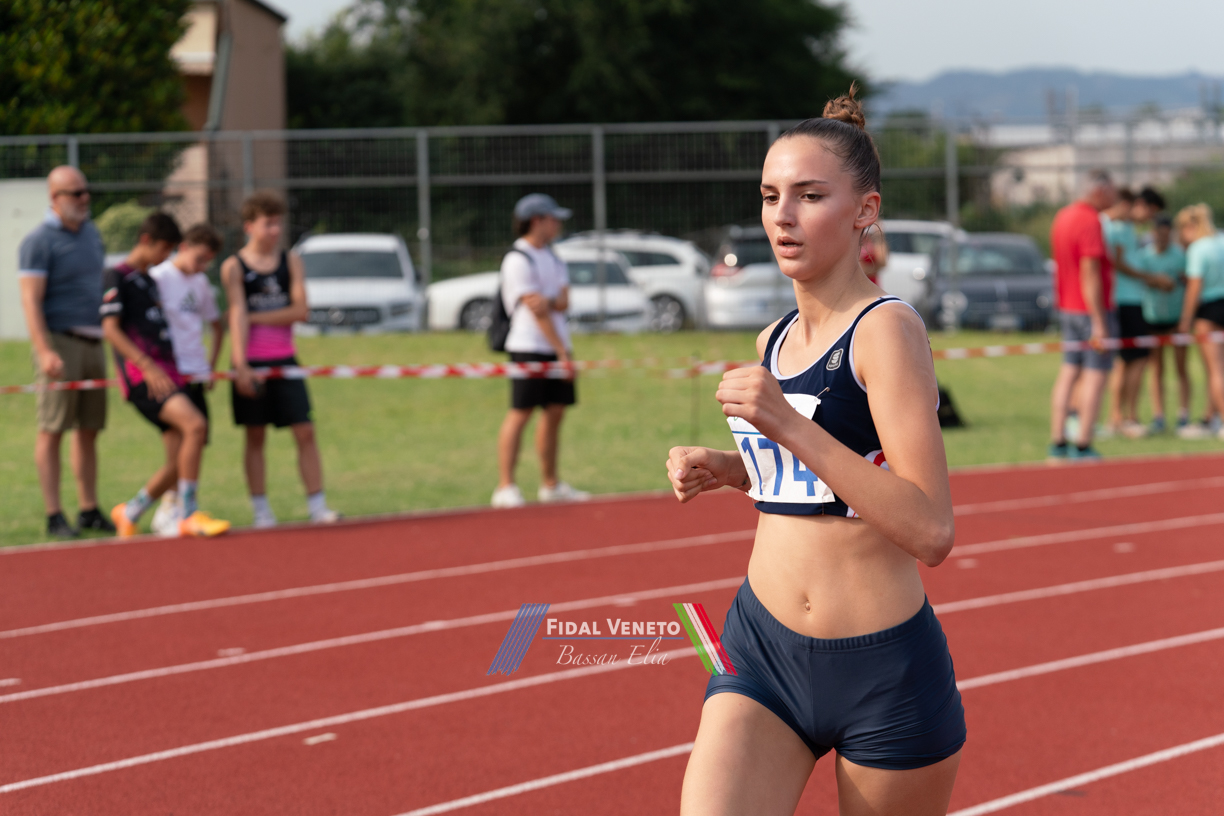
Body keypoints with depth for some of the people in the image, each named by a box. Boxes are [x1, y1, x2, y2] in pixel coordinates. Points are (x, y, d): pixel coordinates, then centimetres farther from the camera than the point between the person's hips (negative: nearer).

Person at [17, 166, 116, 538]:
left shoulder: (91, 233, 15)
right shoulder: (39, 241, -8)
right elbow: (30, 301, -14)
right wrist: (45, 352, -23)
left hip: (93, 342, 7)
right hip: (59, 340, -7)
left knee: (88, 431, 9)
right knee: (52, 430, -6)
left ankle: (89, 510, 14)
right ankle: (54, 515, -5)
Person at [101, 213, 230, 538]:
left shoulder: (149, 282, 23)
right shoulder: (117, 278, -3)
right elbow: (110, 329, -12)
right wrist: (149, 367, -20)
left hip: (164, 374, 9)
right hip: (140, 376, -9)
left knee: (179, 462, 2)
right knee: (195, 425, -27)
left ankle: (129, 514, 21)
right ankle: (189, 515, -23)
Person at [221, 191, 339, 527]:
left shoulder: (291, 261, 5)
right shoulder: (234, 267, -2)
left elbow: (301, 310, -4)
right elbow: (237, 316, -11)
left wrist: (256, 317, -10)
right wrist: (241, 366, -19)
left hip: (285, 361, 2)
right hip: (252, 363, -2)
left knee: (305, 432, -3)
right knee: (255, 436, 3)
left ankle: (317, 506, 0)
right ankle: (261, 510, 9)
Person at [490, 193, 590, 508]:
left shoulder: (552, 258, 16)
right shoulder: (518, 260, -11)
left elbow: (563, 303, 4)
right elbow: (537, 312, -15)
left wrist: (548, 301, -20)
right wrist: (562, 352, -17)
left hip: (557, 347, 8)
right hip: (529, 347, -8)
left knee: (555, 412, 9)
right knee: (520, 412, -10)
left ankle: (550, 485, 15)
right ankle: (505, 488, -11)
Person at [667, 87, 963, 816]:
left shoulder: (887, 330, -13)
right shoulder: (774, 343, 10)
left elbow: (930, 530, -22)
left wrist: (789, 428, -26)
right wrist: (728, 468, 9)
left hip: (885, 673, -6)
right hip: (761, 650, 6)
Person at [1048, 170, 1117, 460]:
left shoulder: (1063, 216, 11)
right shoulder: (1090, 222, -18)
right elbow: (1089, 274, -22)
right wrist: (1099, 324, -21)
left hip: (1068, 308, 9)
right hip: (1093, 309, -9)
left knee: (1069, 372, 11)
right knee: (1095, 375, -4)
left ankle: (1058, 441, 12)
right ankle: (1083, 446, -5)